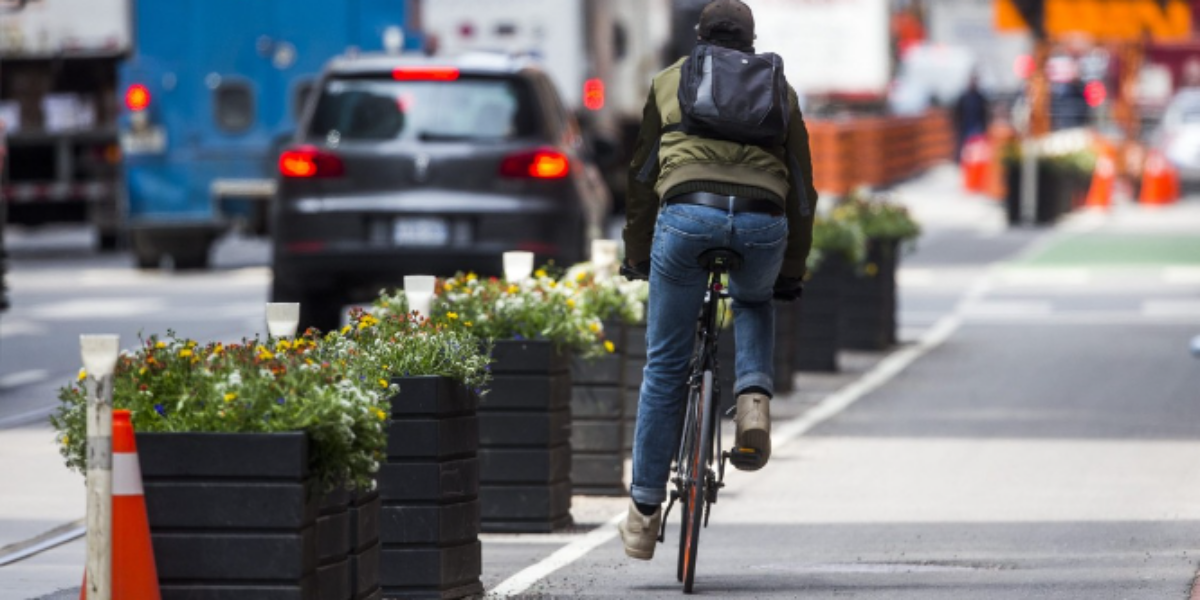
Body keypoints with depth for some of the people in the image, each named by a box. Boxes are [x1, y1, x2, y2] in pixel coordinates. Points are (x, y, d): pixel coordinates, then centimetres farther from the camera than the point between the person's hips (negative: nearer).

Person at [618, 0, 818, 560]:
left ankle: (645, 512, 11)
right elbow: (801, 183, 25)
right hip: (763, 224, 1)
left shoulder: (670, 81, 23)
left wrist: (637, 254, 33)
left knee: (665, 365, 9)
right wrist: (793, 270, 32)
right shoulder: (778, 89, 25)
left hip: (688, 214, -1)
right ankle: (753, 398, 5)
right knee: (754, 304, 35)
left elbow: (642, 173, 25)